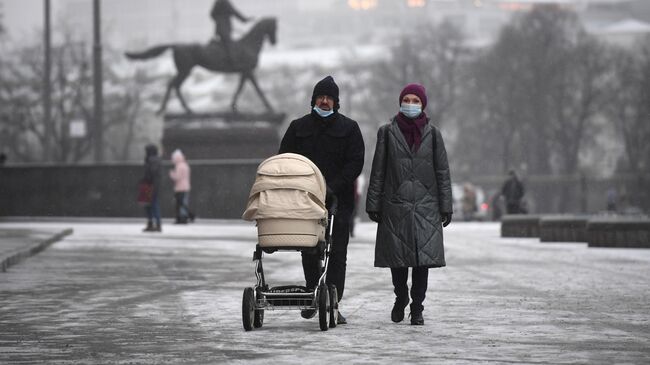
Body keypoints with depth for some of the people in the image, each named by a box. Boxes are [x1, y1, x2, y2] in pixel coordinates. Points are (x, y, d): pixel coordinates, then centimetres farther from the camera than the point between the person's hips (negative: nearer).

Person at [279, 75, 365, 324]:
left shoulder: (349, 128, 6)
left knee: (337, 254, -6)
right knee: (309, 252, 8)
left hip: (339, 201, -2)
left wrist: (333, 186, -15)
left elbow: (355, 162, -3)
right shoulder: (298, 127, 12)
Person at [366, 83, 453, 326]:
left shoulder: (432, 134, 7)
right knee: (397, 257, 2)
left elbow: (442, 172, 7)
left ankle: (417, 307, 4)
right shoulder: (388, 132, 6)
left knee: (423, 258, -5)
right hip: (395, 205, 0)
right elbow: (378, 170, 7)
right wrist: (373, 204, 2)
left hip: (425, 206, 0)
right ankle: (401, 298, 26)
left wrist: (445, 206, 2)